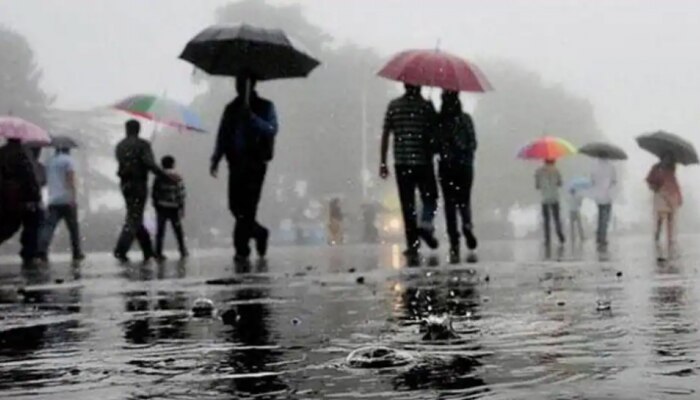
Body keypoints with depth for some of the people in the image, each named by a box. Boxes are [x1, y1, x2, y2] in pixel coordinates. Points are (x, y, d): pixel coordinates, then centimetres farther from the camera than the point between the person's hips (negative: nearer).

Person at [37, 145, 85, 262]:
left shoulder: (50, 162, 17)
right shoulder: (68, 160, -2)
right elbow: (71, 180, -14)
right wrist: (74, 197, -19)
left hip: (53, 200, 4)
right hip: (67, 200, -4)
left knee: (49, 226, -9)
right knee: (73, 227, 8)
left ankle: (42, 250, -28)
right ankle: (77, 253, 15)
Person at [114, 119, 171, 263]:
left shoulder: (120, 146, 10)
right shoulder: (142, 145, -9)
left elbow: (123, 165, 14)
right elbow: (150, 164, -20)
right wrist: (167, 176, -19)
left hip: (125, 185, 6)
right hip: (139, 185, -6)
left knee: (134, 218, 14)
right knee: (134, 219, -5)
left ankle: (148, 251, 19)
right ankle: (120, 250, -16)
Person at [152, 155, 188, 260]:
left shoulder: (158, 178, -2)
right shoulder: (177, 178, -7)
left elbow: (154, 193, 1)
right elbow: (181, 195, -9)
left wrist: (156, 206, 10)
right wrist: (181, 208, -4)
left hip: (161, 208, 1)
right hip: (174, 208, -1)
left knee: (160, 231, 5)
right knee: (178, 230, 13)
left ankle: (158, 252, 1)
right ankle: (183, 251, 22)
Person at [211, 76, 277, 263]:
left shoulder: (265, 107, 5)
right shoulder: (231, 108, 17)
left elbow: (272, 129, -10)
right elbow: (222, 135, 13)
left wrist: (252, 117, -22)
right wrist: (216, 160, 2)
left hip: (255, 162, -4)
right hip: (236, 163, 4)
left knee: (247, 207, -9)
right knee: (236, 206, 2)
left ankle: (242, 249, -6)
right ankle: (259, 233, 25)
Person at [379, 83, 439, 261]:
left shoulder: (394, 105, 4)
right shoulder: (426, 106, -2)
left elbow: (385, 135, 2)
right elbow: (434, 134, -4)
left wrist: (383, 162, 5)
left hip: (401, 162, 2)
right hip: (423, 161, -2)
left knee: (407, 205, 5)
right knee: (430, 198, 14)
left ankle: (412, 245, 3)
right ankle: (425, 225, -12)